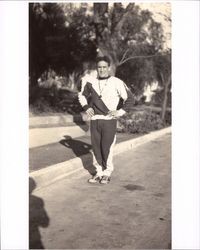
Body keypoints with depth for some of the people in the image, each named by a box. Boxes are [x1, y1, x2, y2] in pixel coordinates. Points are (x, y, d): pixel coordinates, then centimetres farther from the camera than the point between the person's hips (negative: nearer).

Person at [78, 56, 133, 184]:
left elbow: (129, 98, 2)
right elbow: (82, 94, 23)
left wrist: (120, 112, -3)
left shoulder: (117, 83, -6)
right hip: (95, 119, 4)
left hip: (109, 120, -4)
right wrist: (86, 107, 11)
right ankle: (99, 171, 21)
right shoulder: (90, 82, 5)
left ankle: (107, 173, 13)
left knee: (107, 147, -3)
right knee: (96, 147, 8)